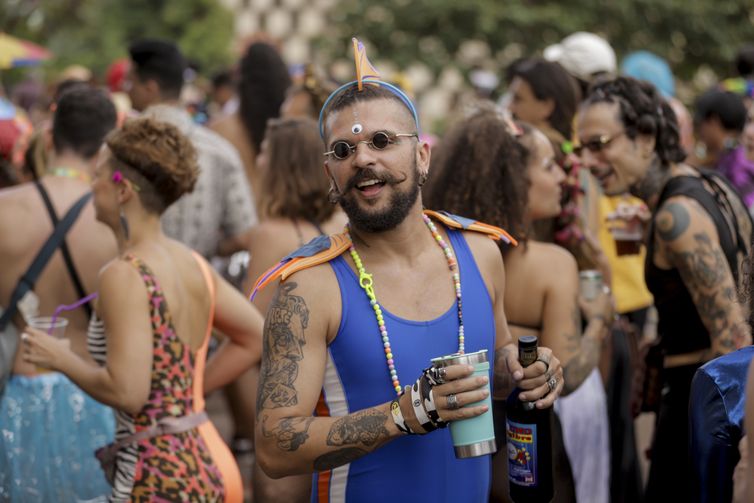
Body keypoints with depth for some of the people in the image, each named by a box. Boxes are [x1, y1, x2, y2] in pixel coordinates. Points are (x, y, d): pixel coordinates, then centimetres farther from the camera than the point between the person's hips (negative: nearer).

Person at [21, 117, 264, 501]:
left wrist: (62, 359, -8)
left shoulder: (123, 275, -16)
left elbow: (127, 392, -23)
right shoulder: (192, 264, 7)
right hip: (204, 464, 8)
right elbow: (255, 337, 18)